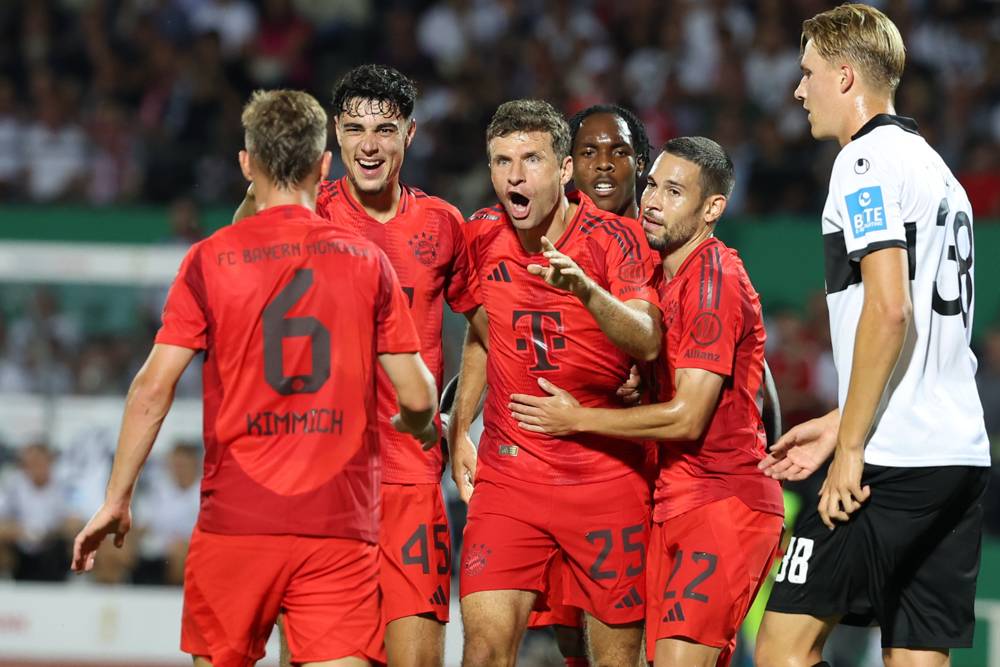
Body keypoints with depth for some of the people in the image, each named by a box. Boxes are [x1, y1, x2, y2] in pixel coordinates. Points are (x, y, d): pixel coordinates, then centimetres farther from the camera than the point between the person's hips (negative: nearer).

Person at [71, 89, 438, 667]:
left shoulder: (210, 260, 1)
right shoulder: (366, 261, 4)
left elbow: (153, 390, -3)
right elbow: (418, 397, 4)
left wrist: (117, 499, 5)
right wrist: (421, 427, 28)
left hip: (237, 517, 0)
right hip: (341, 525, 0)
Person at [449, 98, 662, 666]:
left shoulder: (616, 239, -9)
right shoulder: (482, 236, 2)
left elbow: (648, 343, -26)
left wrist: (585, 289, -42)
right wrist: (459, 429, 15)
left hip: (607, 470, -2)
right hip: (509, 467, 2)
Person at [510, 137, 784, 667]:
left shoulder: (716, 280, -14)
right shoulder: (668, 275, 16)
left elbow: (687, 418, -18)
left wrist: (577, 419, -9)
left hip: (723, 500, -10)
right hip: (676, 502, 10)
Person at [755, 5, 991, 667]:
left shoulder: (867, 160, -7)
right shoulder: (936, 170, 22)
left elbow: (889, 309, -17)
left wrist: (851, 449, -15)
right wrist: (839, 426, 26)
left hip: (892, 463, -9)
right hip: (962, 459, 9)